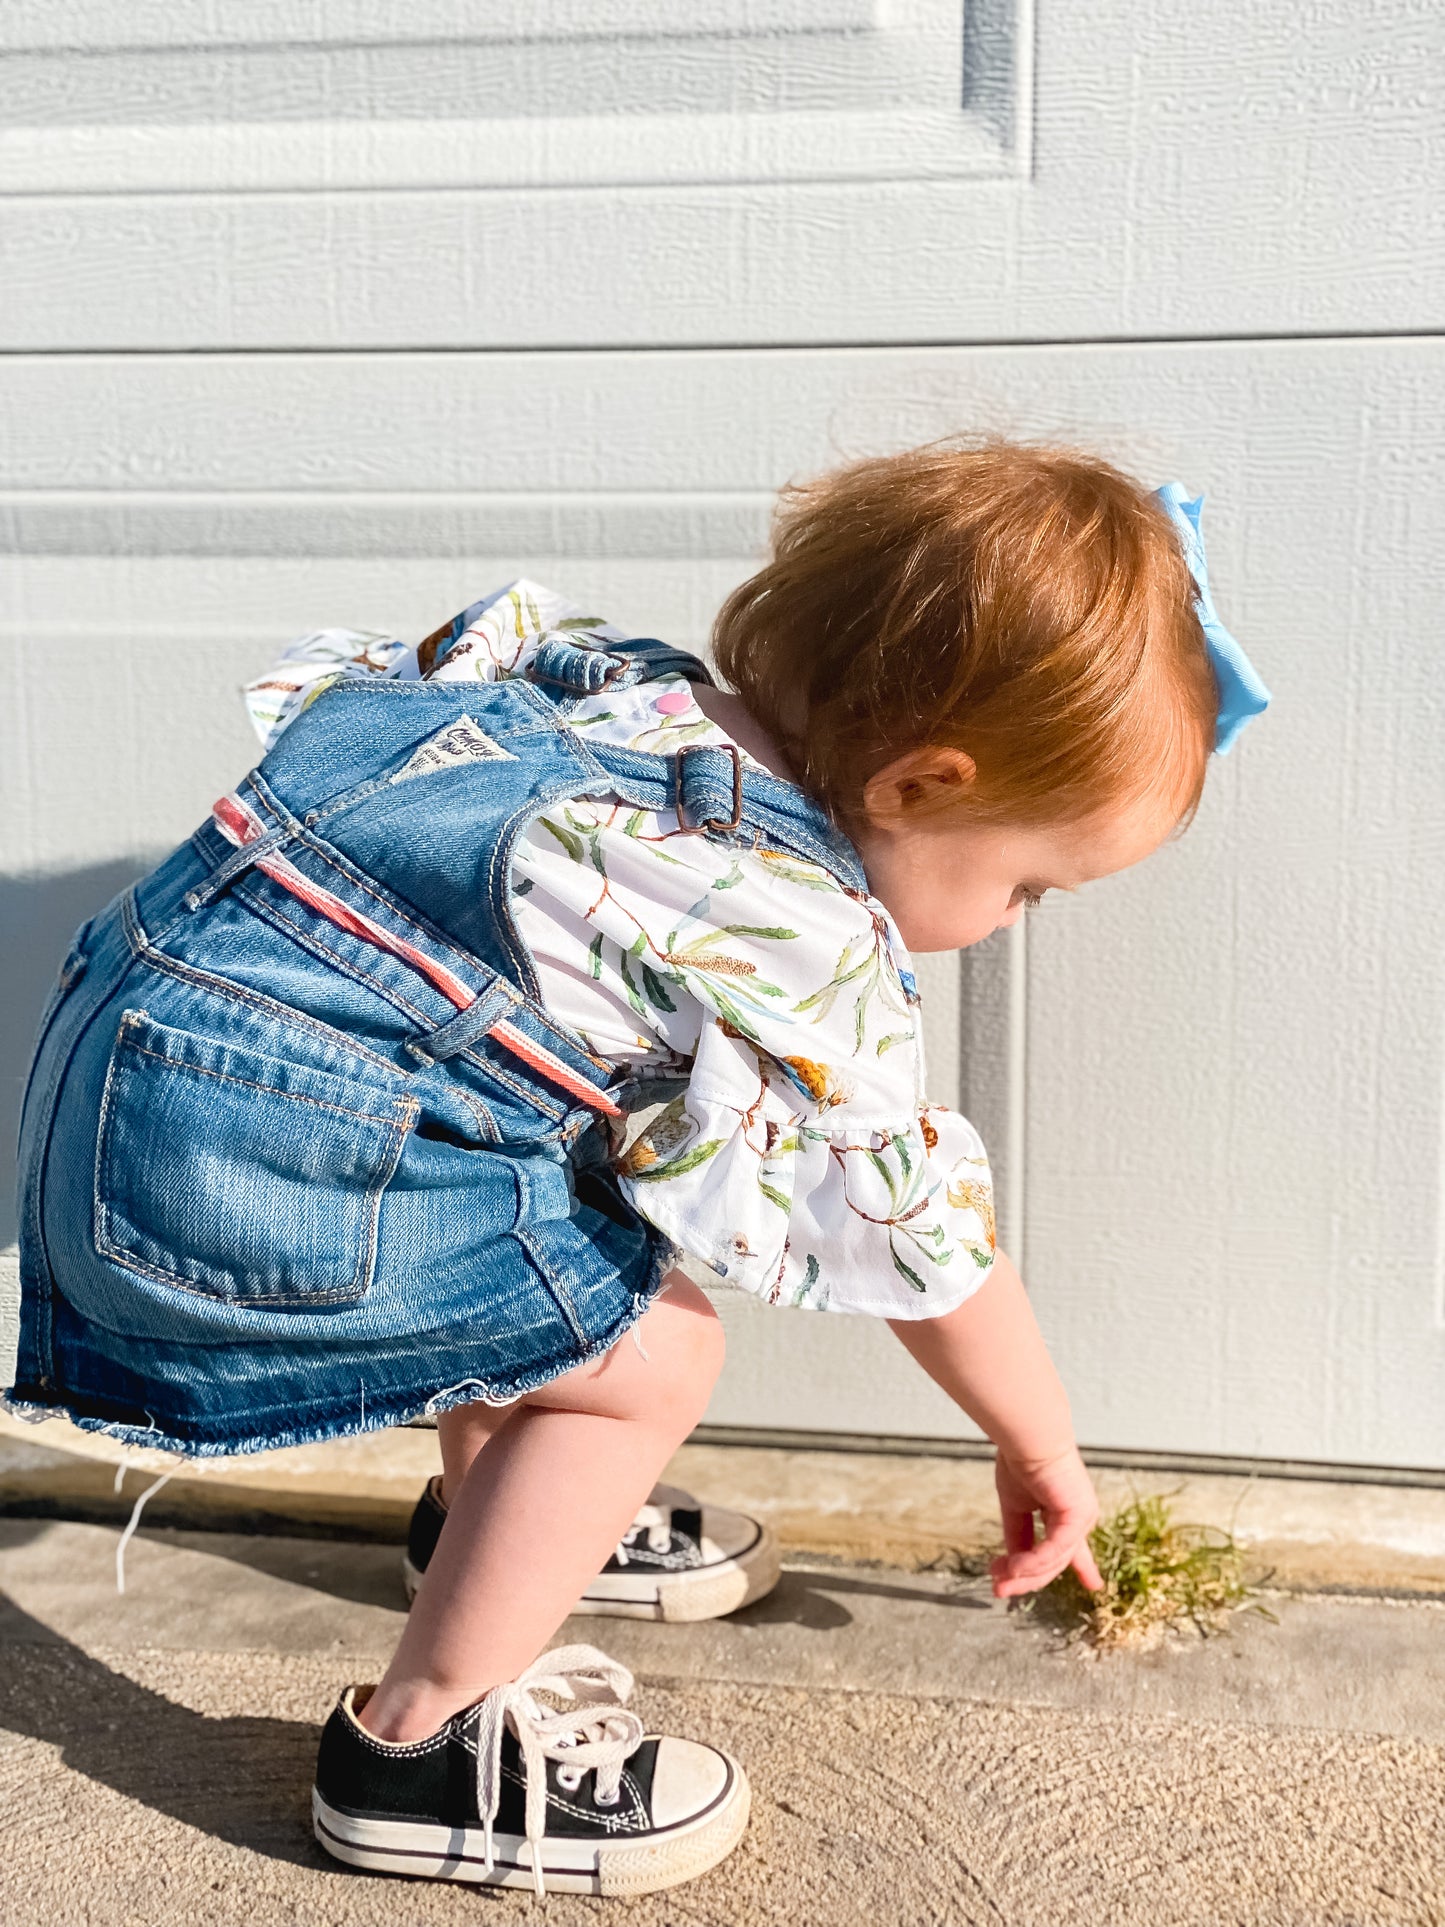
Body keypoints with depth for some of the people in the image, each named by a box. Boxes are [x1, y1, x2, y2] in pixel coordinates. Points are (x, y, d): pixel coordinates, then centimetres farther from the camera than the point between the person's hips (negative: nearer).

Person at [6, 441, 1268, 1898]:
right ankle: (420, 1744, 12)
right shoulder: (808, 950, -12)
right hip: (246, 1172, -9)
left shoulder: (616, 677, 9)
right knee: (648, 1351, -1)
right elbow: (928, 1248, 2)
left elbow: (318, 693, 21)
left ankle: (493, 1518, 47)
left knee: (591, 1226, 26)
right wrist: (1043, 1452, 19)